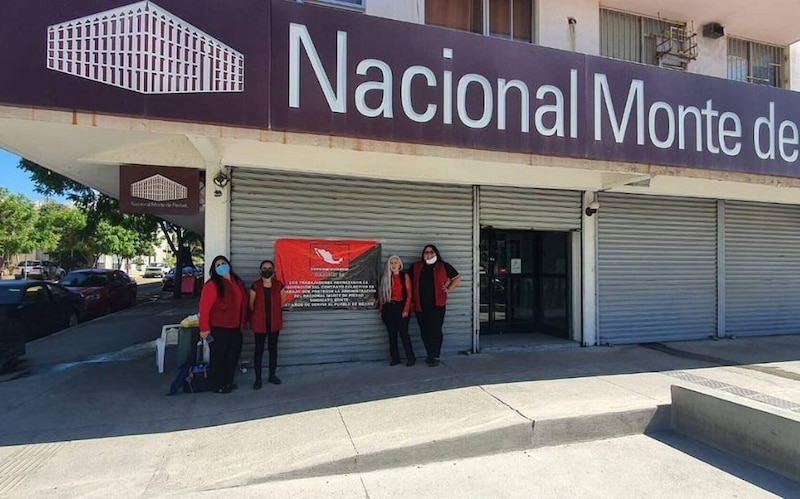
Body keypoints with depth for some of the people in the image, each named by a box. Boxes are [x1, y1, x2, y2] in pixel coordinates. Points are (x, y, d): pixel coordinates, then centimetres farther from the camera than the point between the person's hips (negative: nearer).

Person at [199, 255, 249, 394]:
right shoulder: (212, 284, -15)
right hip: (218, 328, -7)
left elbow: (243, 303, 13)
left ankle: (228, 381, 32)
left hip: (235, 327, 7)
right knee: (219, 356, 5)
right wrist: (204, 328, -19)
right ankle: (218, 385, 19)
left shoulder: (238, 282, 8)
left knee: (233, 355, 17)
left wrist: (243, 322, 14)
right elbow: (204, 308, -17)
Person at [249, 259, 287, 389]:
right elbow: (251, 305, 3)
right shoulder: (255, 286, -4)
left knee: (273, 348, 10)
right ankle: (258, 378, 11)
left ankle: (272, 375, 22)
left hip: (274, 322, 2)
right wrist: (257, 316, 10)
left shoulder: (279, 285, 1)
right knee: (259, 349, 3)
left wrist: (273, 311, 10)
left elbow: (282, 302, 11)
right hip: (259, 322, -2)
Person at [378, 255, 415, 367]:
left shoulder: (405, 276, -1)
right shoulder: (385, 277, 8)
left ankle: (411, 358, 5)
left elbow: (409, 294, -4)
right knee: (392, 334, 7)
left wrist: (406, 310, -12)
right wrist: (381, 310, 5)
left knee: (403, 333, -5)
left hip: (401, 307, -3)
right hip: (389, 308, 4)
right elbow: (381, 295, 9)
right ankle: (395, 358, 16)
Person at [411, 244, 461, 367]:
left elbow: (457, 278, 13)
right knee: (425, 331, 9)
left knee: (435, 330, -8)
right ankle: (430, 354, 23)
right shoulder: (416, 267, 11)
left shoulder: (444, 266, 5)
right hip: (420, 305, 3)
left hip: (437, 305, -3)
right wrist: (412, 299, 11)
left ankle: (435, 356, 2)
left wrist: (449, 289, 1)